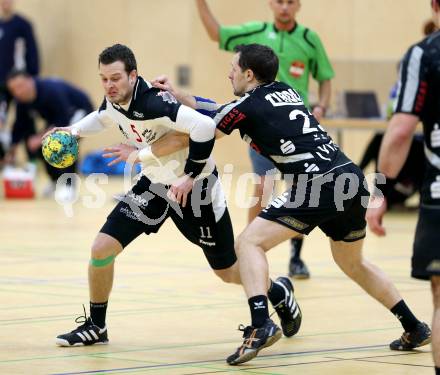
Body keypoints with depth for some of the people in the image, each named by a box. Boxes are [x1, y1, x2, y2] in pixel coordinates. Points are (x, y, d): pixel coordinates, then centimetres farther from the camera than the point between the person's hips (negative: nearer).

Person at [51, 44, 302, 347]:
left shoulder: (153, 102, -32)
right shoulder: (114, 100, -6)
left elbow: (204, 127, -41)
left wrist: (191, 176, -31)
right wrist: (75, 130, 8)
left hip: (194, 186, -7)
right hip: (155, 183, 7)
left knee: (229, 272, 7)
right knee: (102, 248, -6)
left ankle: (280, 293, 38)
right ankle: (95, 327, 12)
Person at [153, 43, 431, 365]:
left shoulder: (248, 105, 0)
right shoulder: (284, 91, 21)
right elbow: (223, 111, 33)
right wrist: (178, 94, 35)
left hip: (318, 185, -8)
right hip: (353, 180, 8)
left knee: (250, 243, -3)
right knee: (353, 263, 28)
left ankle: (261, 325, -22)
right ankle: (416, 328, 31)